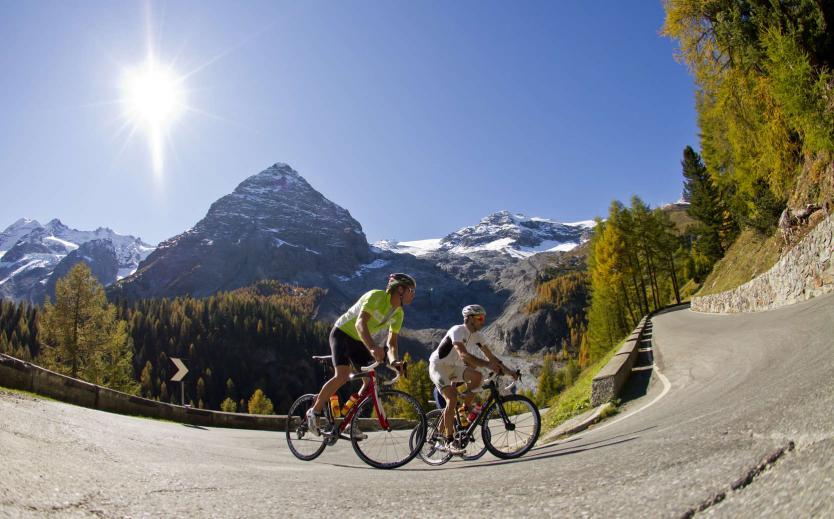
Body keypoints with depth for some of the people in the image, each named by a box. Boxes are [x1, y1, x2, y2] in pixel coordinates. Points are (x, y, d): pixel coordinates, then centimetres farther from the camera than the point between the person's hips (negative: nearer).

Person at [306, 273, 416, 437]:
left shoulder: (398, 314, -3)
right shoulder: (376, 296, -26)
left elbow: (392, 343, -3)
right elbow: (360, 323, -40)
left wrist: (393, 361, -25)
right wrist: (373, 347, -57)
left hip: (359, 341, 8)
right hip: (342, 333, -7)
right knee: (342, 375, -26)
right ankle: (314, 412, -7)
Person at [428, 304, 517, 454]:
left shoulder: (477, 335, -1)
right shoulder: (457, 331, -25)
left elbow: (490, 356, 2)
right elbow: (464, 355, -38)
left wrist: (507, 370, -10)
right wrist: (488, 364, -44)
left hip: (452, 367, 7)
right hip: (437, 366, -7)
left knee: (477, 376, -16)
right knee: (452, 399, -23)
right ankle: (449, 441, -13)